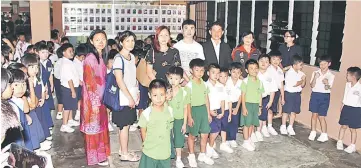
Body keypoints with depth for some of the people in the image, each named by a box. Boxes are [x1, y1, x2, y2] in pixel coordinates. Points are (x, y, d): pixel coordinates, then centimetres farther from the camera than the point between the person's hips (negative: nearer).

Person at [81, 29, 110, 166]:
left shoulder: (101, 56, 9)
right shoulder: (90, 58, -17)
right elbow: (89, 82, -19)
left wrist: (100, 100, 16)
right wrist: (94, 102, -19)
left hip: (100, 98, 8)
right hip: (92, 99, -8)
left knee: (100, 126, 17)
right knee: (94, 127, 3)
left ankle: (101, 153, 31)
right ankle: (95, 157, 17)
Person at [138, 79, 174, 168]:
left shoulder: (169, 110, -6)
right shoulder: (146, 113, -17)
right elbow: (143, 131, -4)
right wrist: (148, 145, 1)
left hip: (165, 152, 4)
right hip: (150, 152, -3)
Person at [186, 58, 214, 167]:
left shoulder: (204, 84, 5)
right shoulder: (189, 85, -12)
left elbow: (206, 99, 11)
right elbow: (188, 102, -12)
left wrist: (208, 113, 11)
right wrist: (189, 117, -14)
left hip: (203, 109, 6)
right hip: (194, 110, -5)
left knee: (205, 134, 11)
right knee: (192, 135, 8)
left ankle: (202, 155, 30)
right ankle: (191, 156, 25)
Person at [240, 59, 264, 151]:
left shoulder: (259, 82, 5)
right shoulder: (245, 81, -11)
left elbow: (260, 95, 10)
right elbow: (243, 95, -11)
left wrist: (260, 107, 11)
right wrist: (244, 107, -14)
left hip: (256, 105, 5)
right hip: (248, 104, -5)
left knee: (252, 123, 13)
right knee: (247, 123, 1)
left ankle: (249, 138, 28)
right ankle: (246, 141, 11)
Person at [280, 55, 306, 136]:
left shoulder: (301, 73, 7)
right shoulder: (289, 73, -14)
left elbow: (302, 85, 8)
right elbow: (293, 84, -20)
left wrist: (304, 80, -12)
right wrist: (302, 81, -6)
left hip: (297, 94, 6)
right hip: (289, 93, -6)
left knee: (294, 111, 9)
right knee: (286, 111, 1)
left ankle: (290, 127, 19)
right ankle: (283, 127, 14)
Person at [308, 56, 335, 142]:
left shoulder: (331, 75, -4)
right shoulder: (315, 73, 0)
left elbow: (327, 88, -9)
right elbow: (312, 85, -4)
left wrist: (326, 84, -32)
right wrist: (315, 78, -21)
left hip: (324, 96, -2)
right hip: (315, 94, 2)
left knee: (321, 116, 0)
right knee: (314, 114, 8)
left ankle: (324, 135, 12)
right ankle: (313, 132, 21)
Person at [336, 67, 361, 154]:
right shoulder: (347, 84, 2)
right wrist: (342, 106, 16)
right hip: (346, 107, 5)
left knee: (353, 128, 5)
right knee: (343, 126, 13)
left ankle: (352, 146, 17)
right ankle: (339, 142, 25)